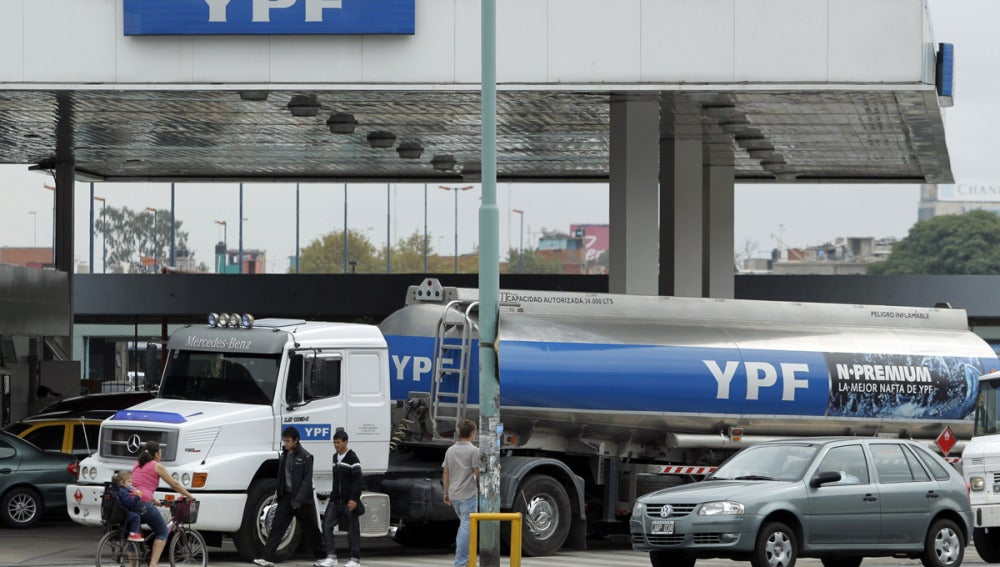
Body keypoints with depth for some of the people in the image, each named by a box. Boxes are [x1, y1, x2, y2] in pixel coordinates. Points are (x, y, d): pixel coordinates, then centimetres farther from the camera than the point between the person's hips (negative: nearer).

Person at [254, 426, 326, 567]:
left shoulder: (305, 457, -12)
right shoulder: (284, 455, 9)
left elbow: (307, 480, -16)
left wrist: (298, 500, -21)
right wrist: (278, 491, 13)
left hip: (302, 498, -6)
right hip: (286, 496, 6)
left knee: (310, 528, 8)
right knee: (277, 526, -7)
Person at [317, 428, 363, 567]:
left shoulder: (352, 458, -10)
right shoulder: (335, 457, 14)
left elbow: (357, 480, -15)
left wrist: (354, 499, -20)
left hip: (349, 500, -7)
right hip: (336, 498, 7)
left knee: (353, 528, 1)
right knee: (327, 524, -4)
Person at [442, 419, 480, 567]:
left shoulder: (450, 450, 9)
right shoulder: (474, 451, -10)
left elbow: (445, 473, 12)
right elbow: (478, 473, -11)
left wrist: (446, 493, 19)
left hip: (454, 494, 7)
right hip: (468, 494, -7)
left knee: (464, 524, 20)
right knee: (466, 526, -5)